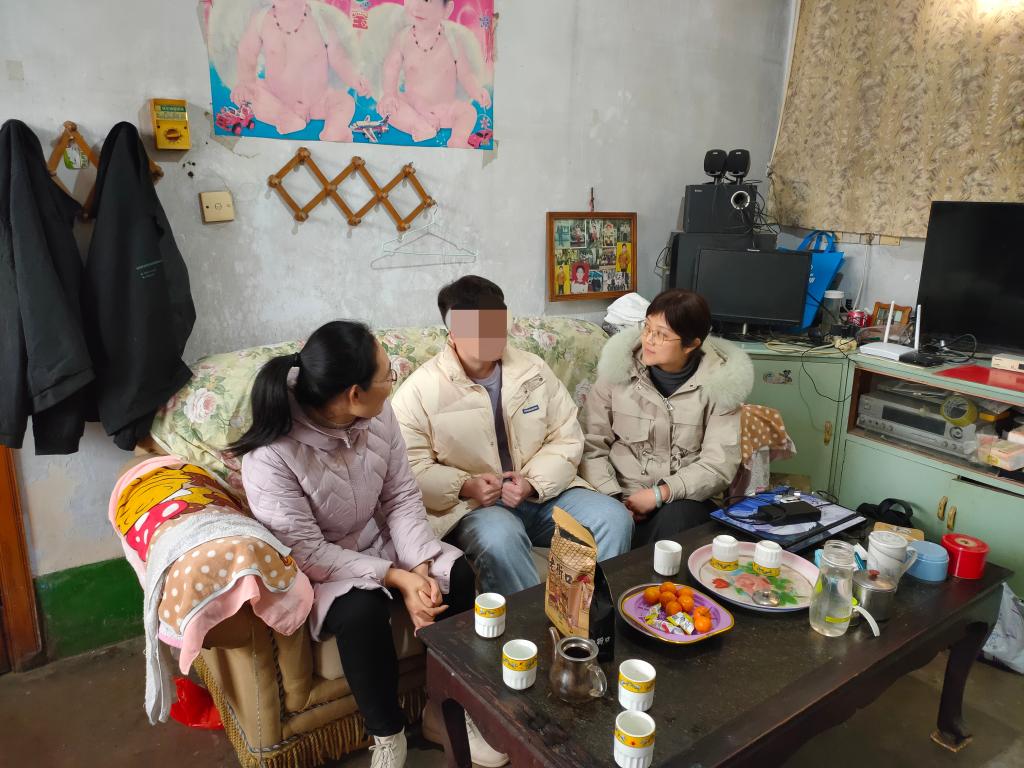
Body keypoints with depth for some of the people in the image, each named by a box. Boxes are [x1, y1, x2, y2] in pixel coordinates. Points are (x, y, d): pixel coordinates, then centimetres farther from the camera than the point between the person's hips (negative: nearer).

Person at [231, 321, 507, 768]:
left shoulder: (378, 416, -12)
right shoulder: (269, 458, -29)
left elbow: (402, 498, -7)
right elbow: (309, 555, -26)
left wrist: (421, 567, -20)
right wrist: (396, 577, -29)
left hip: (378, 544, 5)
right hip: (316, 571, -5)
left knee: (456, 575, -16)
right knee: (361, 611, -33)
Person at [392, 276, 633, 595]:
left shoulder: (534, 370, 5)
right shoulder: (418, 391, -6)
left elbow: (567, 439, 4)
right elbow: (412, 469, -8)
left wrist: (533, 483, -13)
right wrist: (465, 486, -23)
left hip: (544, 492, 4)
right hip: (471, 506, -4)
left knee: (614, 517, -17)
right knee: (500, 537, -37)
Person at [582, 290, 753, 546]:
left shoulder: (719, 381, -3)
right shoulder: (619, 370, -1)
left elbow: (719, 464, -7)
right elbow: (591, 446, -1)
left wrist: (659, 494, -17)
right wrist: (613, 499, -15)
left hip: (683, 499, 1)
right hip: (620, 496, 0)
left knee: (673, 520, -32)